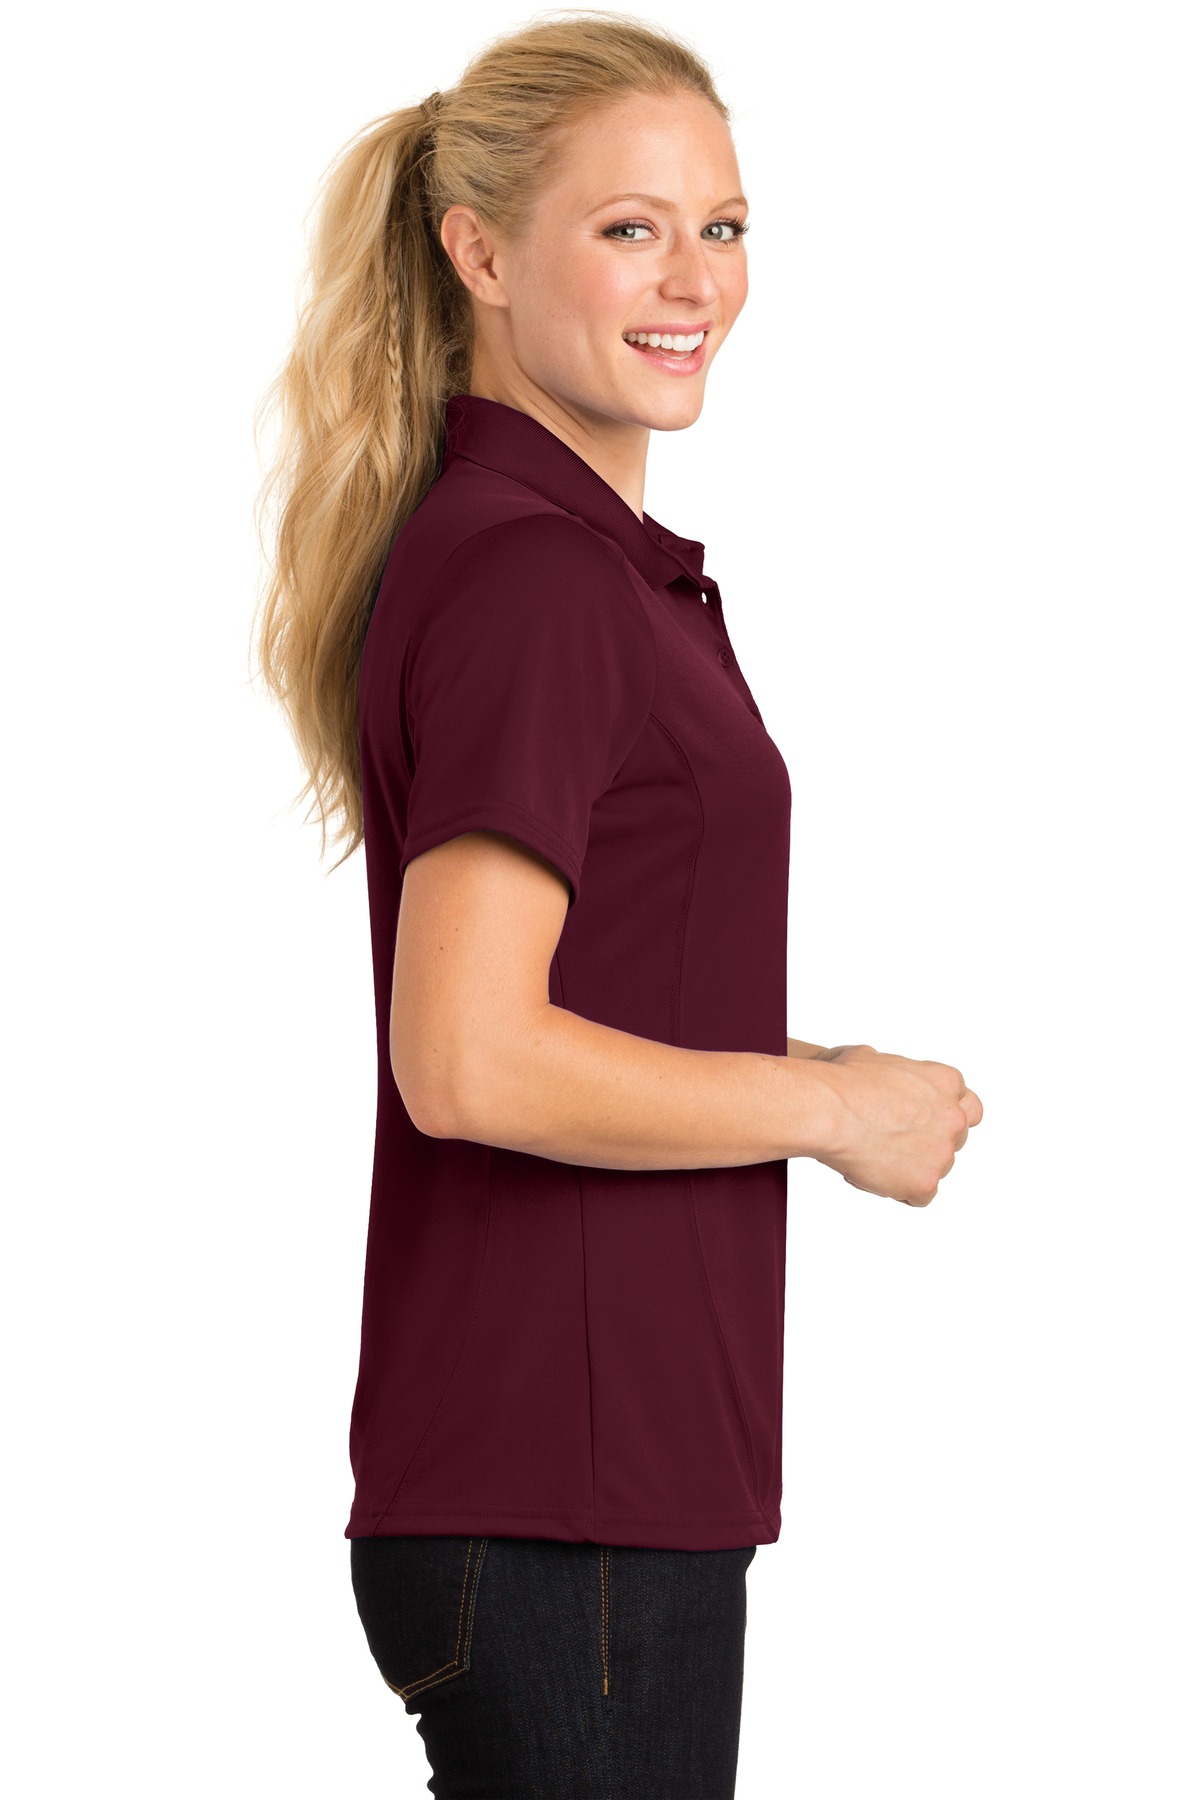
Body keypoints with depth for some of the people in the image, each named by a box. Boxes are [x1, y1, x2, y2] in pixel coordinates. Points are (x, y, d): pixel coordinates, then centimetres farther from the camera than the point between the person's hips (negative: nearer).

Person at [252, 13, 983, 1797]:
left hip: (623, 1473, 10)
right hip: (559, 1509, -10)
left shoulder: (594, 560, 16)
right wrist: (831, 1104, -13)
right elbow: (468, 1061, -24)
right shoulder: (527, 574, -15)